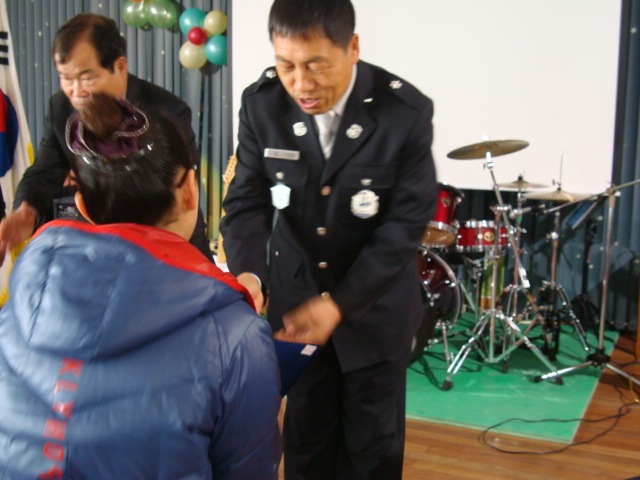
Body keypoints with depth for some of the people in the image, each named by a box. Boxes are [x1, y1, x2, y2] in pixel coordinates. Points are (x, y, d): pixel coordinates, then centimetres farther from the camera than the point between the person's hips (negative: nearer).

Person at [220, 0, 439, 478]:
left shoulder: (407, 111, -20)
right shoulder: (261, 103, -11)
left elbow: (405, 224, -18)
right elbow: (248, 200, -9)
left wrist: (340, 304, -26)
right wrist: (247, 273, -28)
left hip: (375, 304, -2)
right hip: (293, 297, 2)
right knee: (304, 438, 16)